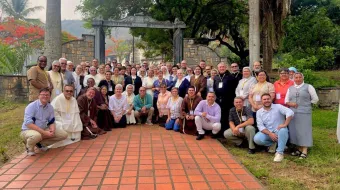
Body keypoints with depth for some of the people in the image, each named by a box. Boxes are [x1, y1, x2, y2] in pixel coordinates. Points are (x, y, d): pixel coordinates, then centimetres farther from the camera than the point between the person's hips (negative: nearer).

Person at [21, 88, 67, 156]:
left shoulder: (50, 107, 0)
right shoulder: (31, 106, -17)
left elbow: (52, 122, 7)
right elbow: (28, 123, -25)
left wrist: (52, 130, -17)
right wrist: (44, 132, -31)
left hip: (44, 130, 6)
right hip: (28, 130, -6)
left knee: (64, 134, -7)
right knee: (36, 135, -42)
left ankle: (41, 143, 4)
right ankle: (29, 146, -6)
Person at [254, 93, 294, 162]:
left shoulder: (278, 107, -4)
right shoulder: (259, 112, 4)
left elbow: (290, 112, -19)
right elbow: (260, 126, -4)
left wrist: (285, 124, -28)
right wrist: (270, 134, -19)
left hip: (279, 131, -2)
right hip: (267, 133, 3)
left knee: (283, 131, -37)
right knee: (257, 139, -25)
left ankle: (279, 153, -23)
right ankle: (273, 144, 6)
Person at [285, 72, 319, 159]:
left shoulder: (308, 87, 3)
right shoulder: (290, 88, 15)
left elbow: (315, 99, 3)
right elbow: (286, 100, 13)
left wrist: (306, 105, 2)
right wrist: (290, 104, -7)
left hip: (304, 113, -4)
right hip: (293, 113, 4)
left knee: (304, 131, -4)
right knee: (295, 131, 6)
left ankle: (304, 151, 1)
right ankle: (299, 149, 17)